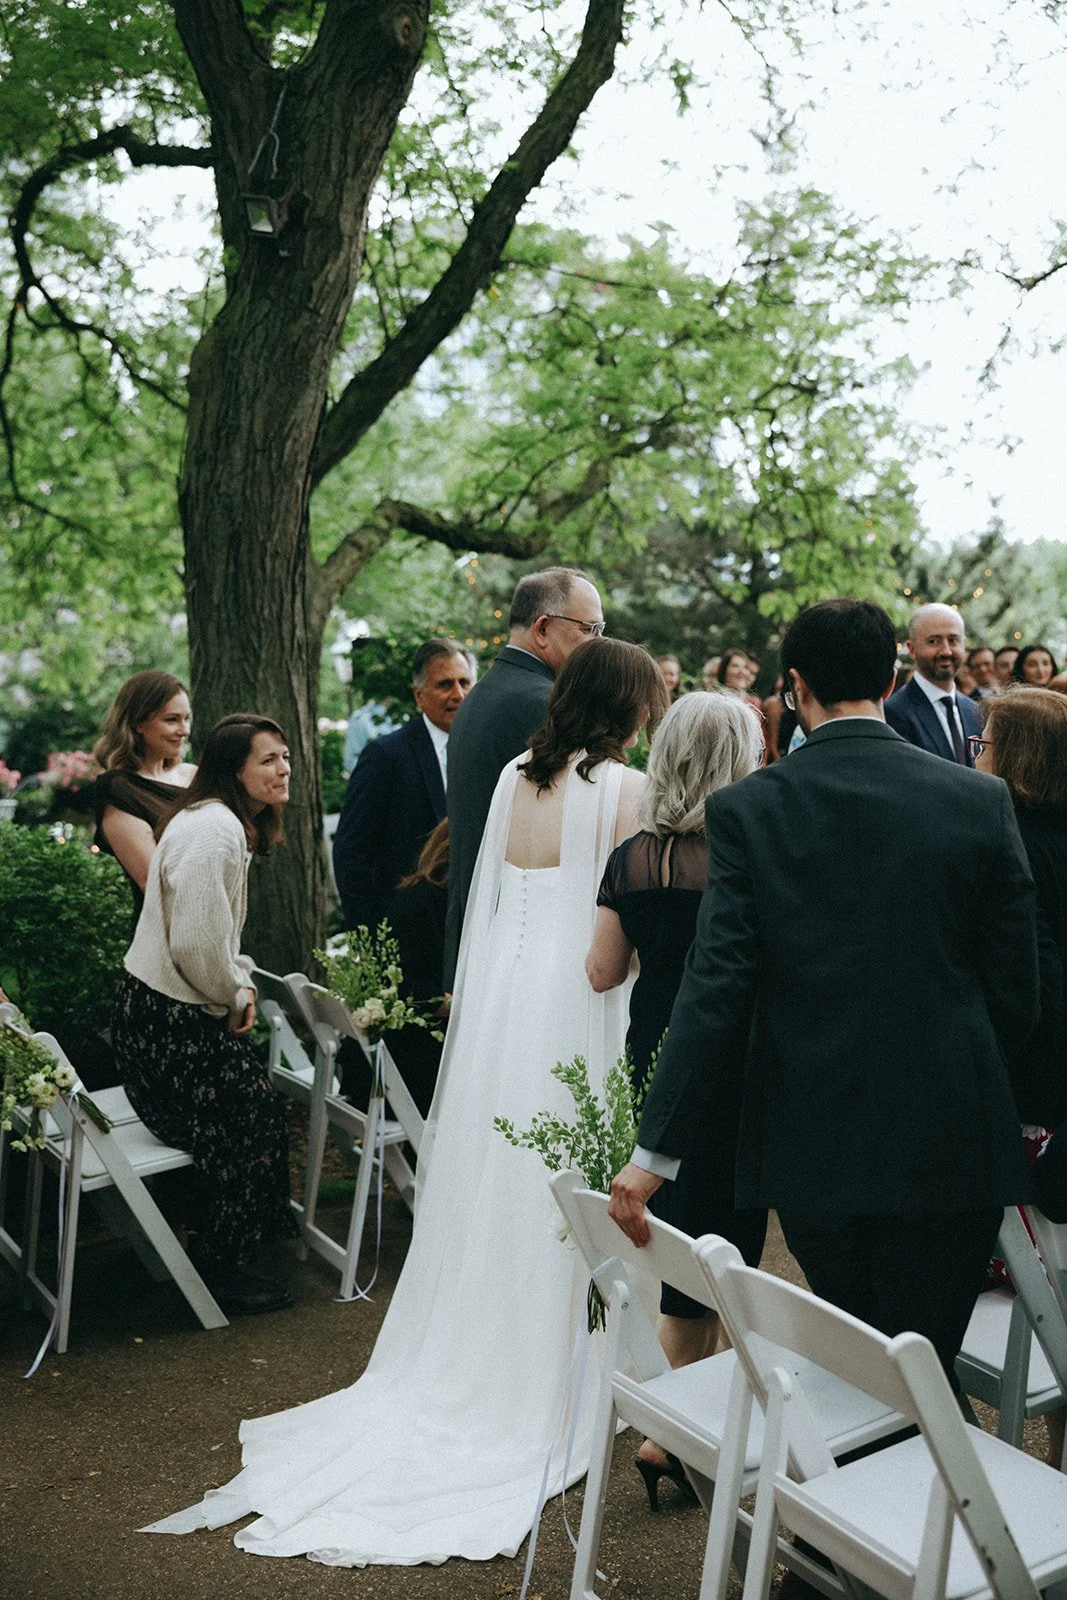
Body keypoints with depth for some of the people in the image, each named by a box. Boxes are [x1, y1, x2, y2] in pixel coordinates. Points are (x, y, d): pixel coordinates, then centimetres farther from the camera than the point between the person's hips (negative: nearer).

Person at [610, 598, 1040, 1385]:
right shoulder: (982, 801, -3)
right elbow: (1017, 989, 0)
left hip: (813, 1142, 0)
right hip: (952, 1144, 0)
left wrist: (653, 1155, -9)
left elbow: (716, 991, -12)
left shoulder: (747, 809, -7)